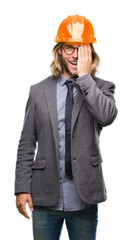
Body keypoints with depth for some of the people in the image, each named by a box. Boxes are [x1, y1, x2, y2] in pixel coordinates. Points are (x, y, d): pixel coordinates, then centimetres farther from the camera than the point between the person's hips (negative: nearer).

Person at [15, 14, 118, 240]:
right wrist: (22, 187, -1)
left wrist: (84, 76, -14)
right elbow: (27, 144, 4)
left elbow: (107, 116, -21)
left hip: (84, 197, -1)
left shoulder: (101, 88, 3)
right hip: (45, 196, 1)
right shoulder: (39, 91, 5)